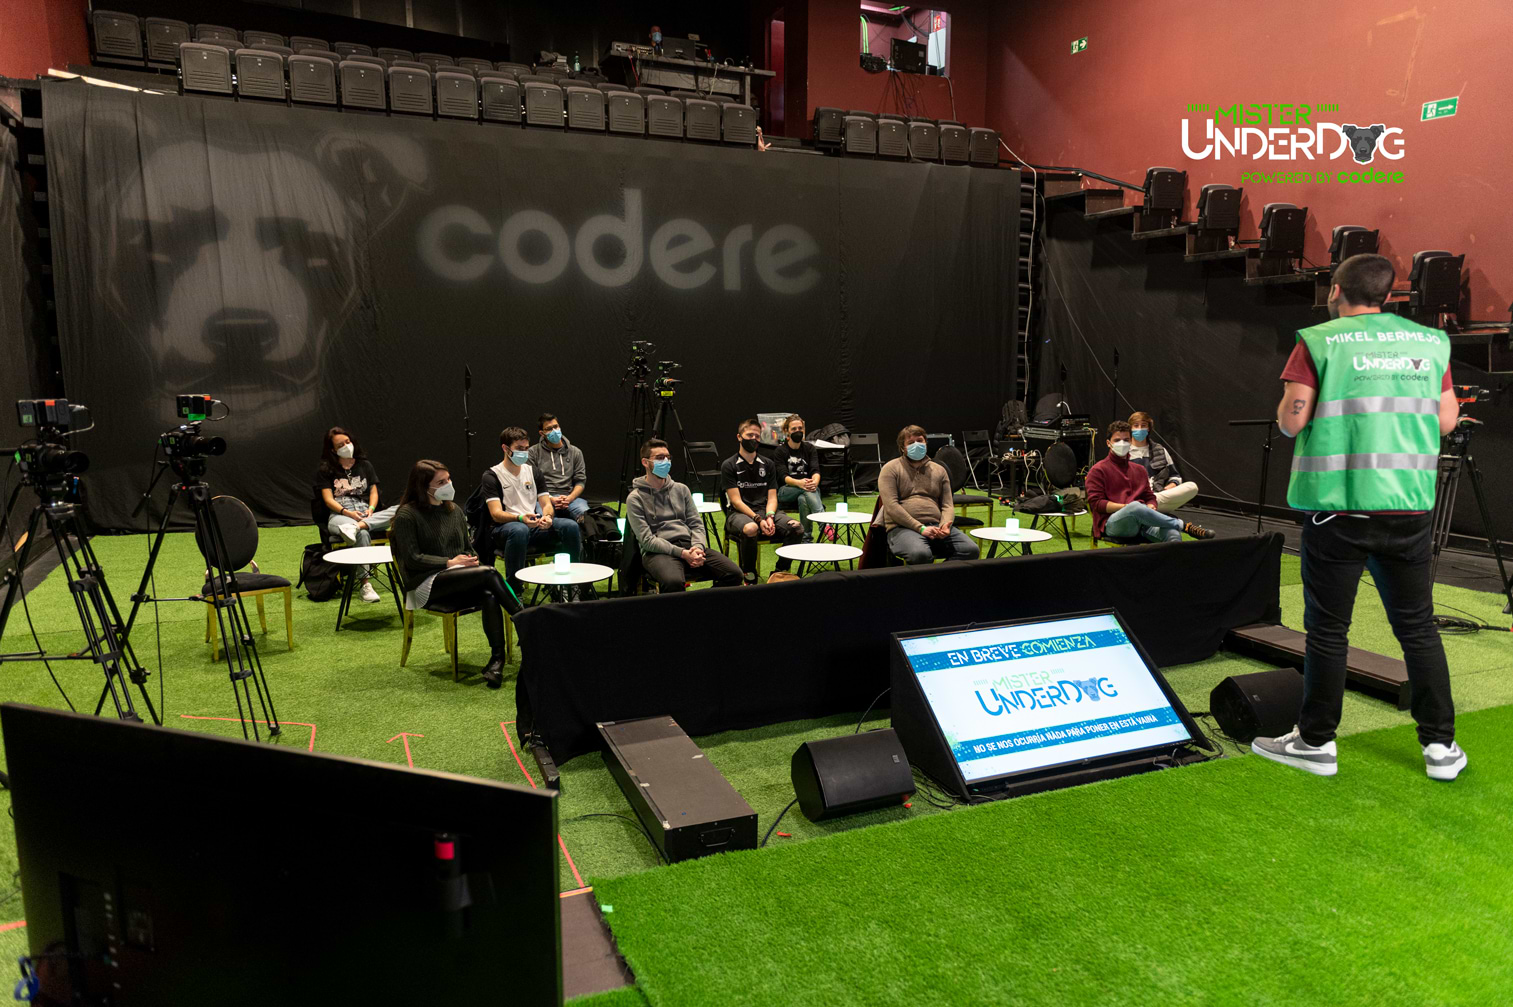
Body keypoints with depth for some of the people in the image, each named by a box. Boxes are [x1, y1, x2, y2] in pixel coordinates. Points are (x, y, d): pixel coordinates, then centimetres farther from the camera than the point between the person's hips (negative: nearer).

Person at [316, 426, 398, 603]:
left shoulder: (364, 465, 21)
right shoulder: (325, 471, 11)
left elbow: (374, 491, 16)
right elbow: (328, 500, 1)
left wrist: (371, 508, -7)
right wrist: (347, 513, -17)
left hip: (367, 514, 4)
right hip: (339, 516, -4)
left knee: (400, 510, -27)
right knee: (362, 534, -40)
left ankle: (357, 527, -43)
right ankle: (365, 584, -42)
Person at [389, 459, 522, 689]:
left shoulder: (454, 511, 18)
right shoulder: (407, 515, -3)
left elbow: (467, 548, 24)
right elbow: (413, 559, -8)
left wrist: (470, 559, 1)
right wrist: (450, 562, -15)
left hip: (459, 581, 6)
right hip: (426, 585, -6)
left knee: (489, 596, -31)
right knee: (489, 573, -30)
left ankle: (497, 657, -35)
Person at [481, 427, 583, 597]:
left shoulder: (533, 471, 17)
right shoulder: (492, 476, 0)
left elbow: (546, 504, 12)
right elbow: (496, 514, -11)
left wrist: (547, 517, -14)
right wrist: (520, 518, -31)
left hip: (536, 525, 5)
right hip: (505, 527, -5)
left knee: (571, 526, -22)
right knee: (520, 530, -42)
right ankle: (513, 589, -30)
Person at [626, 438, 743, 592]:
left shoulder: (681, 489, 19)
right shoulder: (635, 499, 3)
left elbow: (697, 524, 15)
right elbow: (647, 540, -6)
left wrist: (698, 547, -8)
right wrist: (682, 553, -16)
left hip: (689, 545, 5)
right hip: (658, 551, -5)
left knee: (733, 573, -19)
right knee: (673, 581, -41)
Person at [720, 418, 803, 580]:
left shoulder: (768, 464, 16)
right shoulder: (729, 466, 1)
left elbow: (772, 497, 9)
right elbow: (736, 501, -7)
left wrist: (769, 517, -13)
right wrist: (758, 519, -20)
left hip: (764, 511, 5)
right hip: (738, 513, -4)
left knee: (796, 528, -22)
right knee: (750, 528, -40)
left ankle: (780, 571, -7)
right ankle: (749, 574, -18)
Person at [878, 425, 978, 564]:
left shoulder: (939, 470, 23)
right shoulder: (891, 469, 8)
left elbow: (947, 505, 16)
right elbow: (891, 506, -5)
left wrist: (945, 525, -8)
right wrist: (920, 528, -14)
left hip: (936, 525, 5)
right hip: (902, 527, -5)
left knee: (971, 550, -22)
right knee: (920, 554, -40)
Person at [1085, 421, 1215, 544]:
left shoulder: (1139, 470, 27)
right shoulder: (1098, 470, 9)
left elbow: (1150, 497, 28)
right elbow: (1096, 503, -1)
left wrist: (1151, 506, 1)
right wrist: (1127, 507, -13)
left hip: (1141, 521, 5)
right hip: (1113, 524, -5)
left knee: (1173, 534, -28)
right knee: (1135, 506, -39)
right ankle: (1184, 525, -25)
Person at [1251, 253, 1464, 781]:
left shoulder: (1318, 342, -4)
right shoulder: (1429, 341, 9)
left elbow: (1292, 420, -12)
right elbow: (1446, 420, 9)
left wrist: (1287, 409, 9)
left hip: (1338, 506, -4)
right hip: (1409, 506, 4)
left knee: (1327, 630, 6)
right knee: (1418, 626, 14)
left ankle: (1316, 742, 16)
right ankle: (1440, 744, 20)